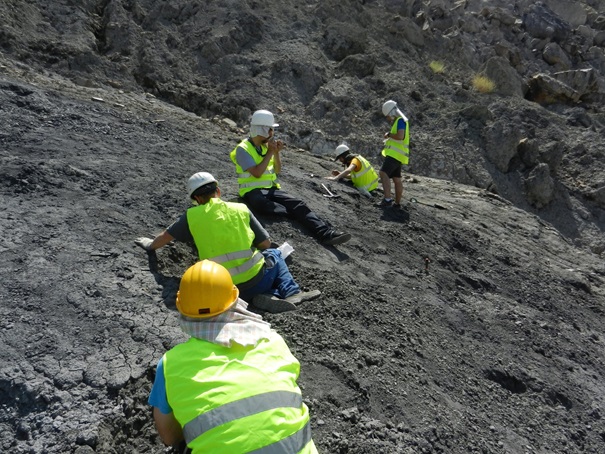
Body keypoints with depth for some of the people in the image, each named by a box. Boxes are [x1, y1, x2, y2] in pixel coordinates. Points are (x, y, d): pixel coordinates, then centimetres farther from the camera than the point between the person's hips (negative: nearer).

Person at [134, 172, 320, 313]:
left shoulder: (191, 216, 3)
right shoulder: (241, 209, 3)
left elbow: (165, 236, 19)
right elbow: (265, 244, 7)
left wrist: (150, 245, 41)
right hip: (257, 279, -1)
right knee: (274, 254, 32)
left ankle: (267, 296, 0)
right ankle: (290, 293, 9)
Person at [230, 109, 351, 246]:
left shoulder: (266, 145, 11)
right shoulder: (242, 149, -8)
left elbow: (277, 171, 13)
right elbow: (257, 173, -20)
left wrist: (277, 152, -3)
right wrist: (270, 152, -15)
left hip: (271, 189, 5)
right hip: (252, 192, -5)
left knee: (297, 203, -20)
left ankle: (326, 233, -34)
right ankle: (299, 219, -42)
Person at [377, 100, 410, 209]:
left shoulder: (400, 120, -11)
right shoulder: (398, 121, 20)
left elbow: (400, 136, -25)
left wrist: (389, 134, -12)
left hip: (395, 153, -11)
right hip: (396, 154, 11)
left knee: (383, 173, -22)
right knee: (397, 179, 14)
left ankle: (387, 199, -30)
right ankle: (397, 203, 21)